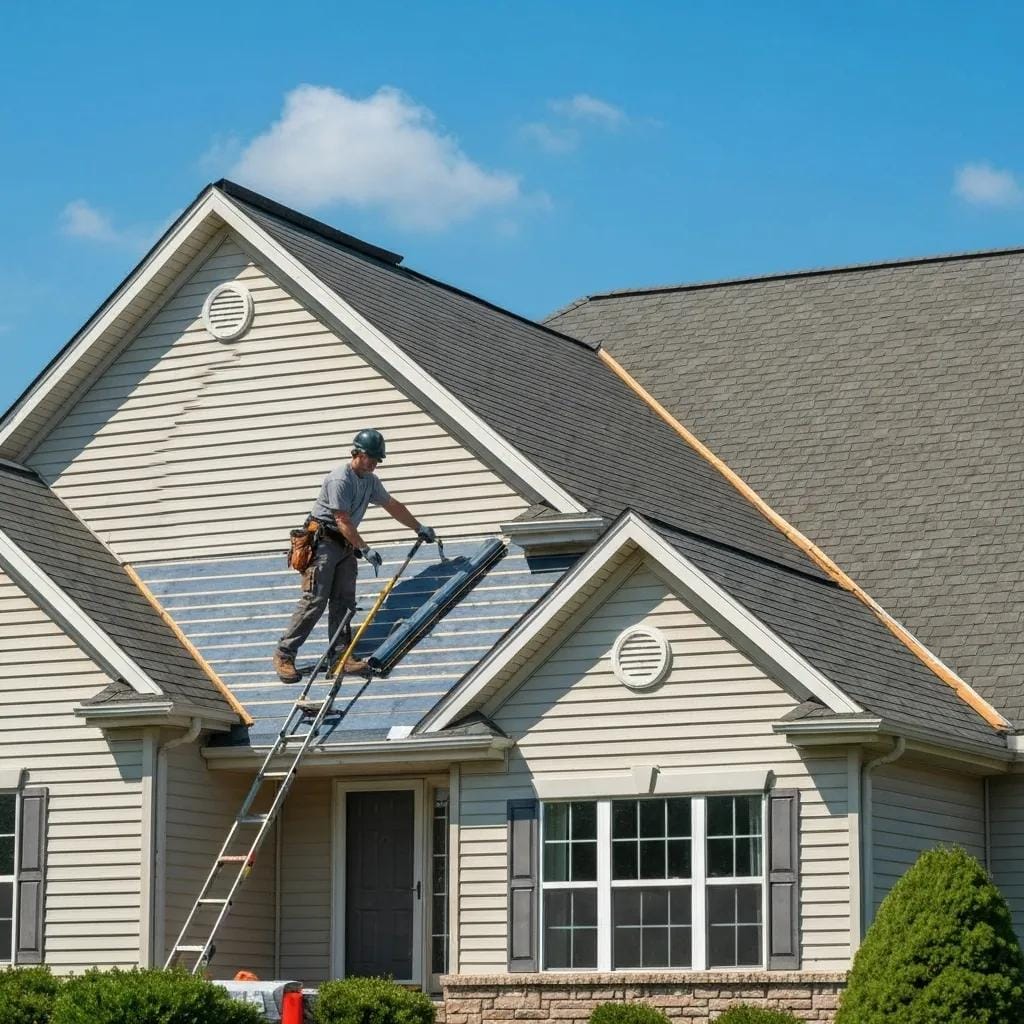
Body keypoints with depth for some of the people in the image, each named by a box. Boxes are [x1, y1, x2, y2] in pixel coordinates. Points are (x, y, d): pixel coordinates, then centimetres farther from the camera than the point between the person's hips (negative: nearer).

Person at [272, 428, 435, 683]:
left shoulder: (370, 481, 10)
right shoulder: (340, 479, -19)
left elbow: (393, 506, 24)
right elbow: (343, 521, -21)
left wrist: (419, 528, 28)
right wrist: (365, 549, -23)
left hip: (346, 545, 9)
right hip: (323, 542, -9)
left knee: (343, 602, 0)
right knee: (314, 600, -13)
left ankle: (340, 656, -1)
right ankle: (284, 655, -10)